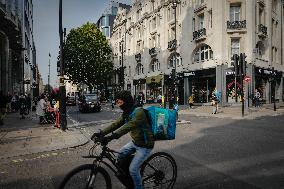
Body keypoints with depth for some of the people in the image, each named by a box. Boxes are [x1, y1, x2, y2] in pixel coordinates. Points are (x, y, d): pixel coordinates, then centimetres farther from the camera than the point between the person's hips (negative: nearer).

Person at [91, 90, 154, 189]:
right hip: (134, 142, 8)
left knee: (133, 169, -7)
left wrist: (112, 136, -46)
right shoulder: (126, 113, 1)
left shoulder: (138, 112, -26)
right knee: (120, 156, 9)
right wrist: (100, 133, -12)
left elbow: (128, 127, -38)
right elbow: (116, 124, -3)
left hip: (145, 145, -8)